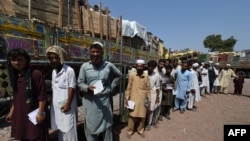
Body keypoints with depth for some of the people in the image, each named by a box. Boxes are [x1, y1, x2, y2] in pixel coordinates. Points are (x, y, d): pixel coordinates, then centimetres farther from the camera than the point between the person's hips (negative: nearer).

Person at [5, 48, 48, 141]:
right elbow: (16, 97, 16)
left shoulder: (36, 74, -15)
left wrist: (40, 112, -18)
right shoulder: (14, 76, 8)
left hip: (34, 114, -7)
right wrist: (11, 112, 17)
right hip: (19, 115, 7)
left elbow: (42, 95, -16)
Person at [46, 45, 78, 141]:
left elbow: (71, 88, -14)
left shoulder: (69, 71, -13)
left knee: (68, 130, 3)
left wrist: (68, 104, -15)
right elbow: (53, 88, 14)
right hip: (56, 106, 7)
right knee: (60, 129, 17)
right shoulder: (53, 71, 11)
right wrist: (52, 102, 11)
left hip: (66, 105, -7)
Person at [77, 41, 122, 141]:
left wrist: (111, 87, 4)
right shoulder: (84, 66, -5)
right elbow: (80, 83, 0)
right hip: (90, 102, 0)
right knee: (91, 127, 13)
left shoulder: (108, 65, -2)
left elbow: (119, 75, 13)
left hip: (104, 101, 1)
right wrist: (87, 87, -21)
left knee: (106, 127, 16)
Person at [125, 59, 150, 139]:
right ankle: (129, 131, 24)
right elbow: (128, 88, -1)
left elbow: (148, 88, 6)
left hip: (143, 99, 2)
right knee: (132, 115, 5)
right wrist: (126, 98, -3)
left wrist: (148, 98, 3)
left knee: (142, 116, 12)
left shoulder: (146, 76, -1)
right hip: (133, 99, -2)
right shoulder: (132, 75, -5)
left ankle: (140, 130, 34)